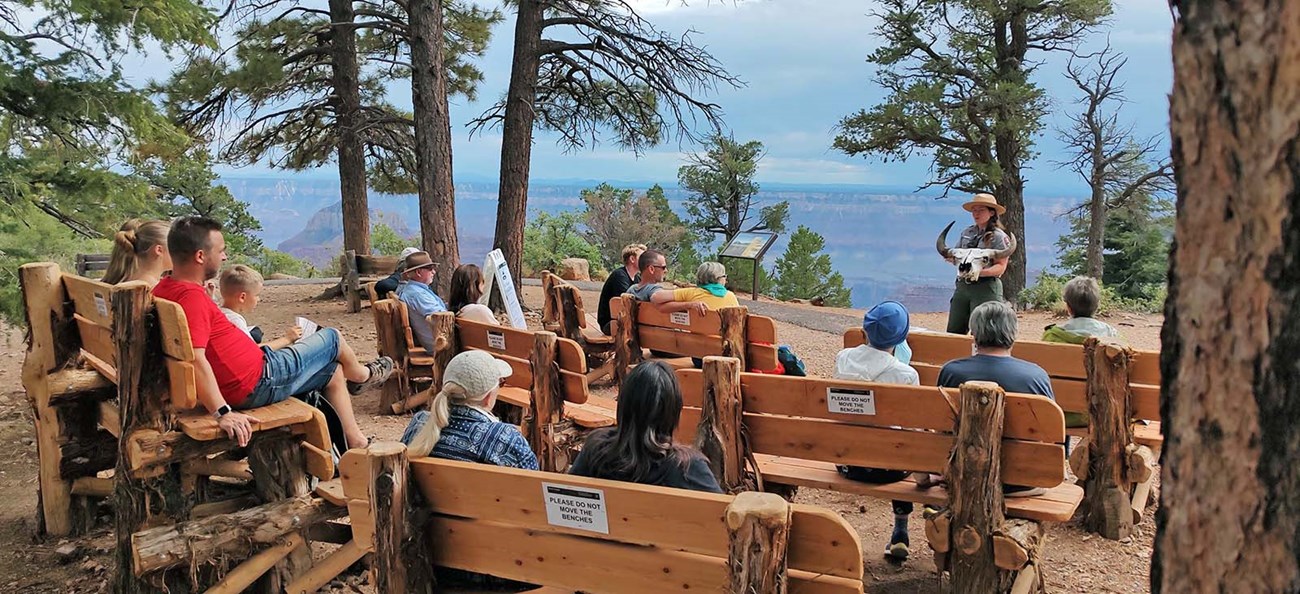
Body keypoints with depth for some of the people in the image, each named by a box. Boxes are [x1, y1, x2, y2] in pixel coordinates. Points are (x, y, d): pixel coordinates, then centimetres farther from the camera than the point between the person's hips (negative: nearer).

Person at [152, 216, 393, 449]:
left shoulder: (164, 290, 3)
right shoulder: (191, 296, -28)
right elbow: (195, 358, -37)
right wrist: (222, 413, -37)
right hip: (260, 383, -10)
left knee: (333, 370, 25)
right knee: (331, 338, 13)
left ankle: (355, 440, 33)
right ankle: (361, 375, 46)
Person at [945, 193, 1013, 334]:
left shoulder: (999, 237, -4)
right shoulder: (966, 232, 13)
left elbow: (1001, 267, -10)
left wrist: (980, 272, -27)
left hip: (986, 288, -6)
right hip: (962, 285, 6)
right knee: (953, 332, 6)